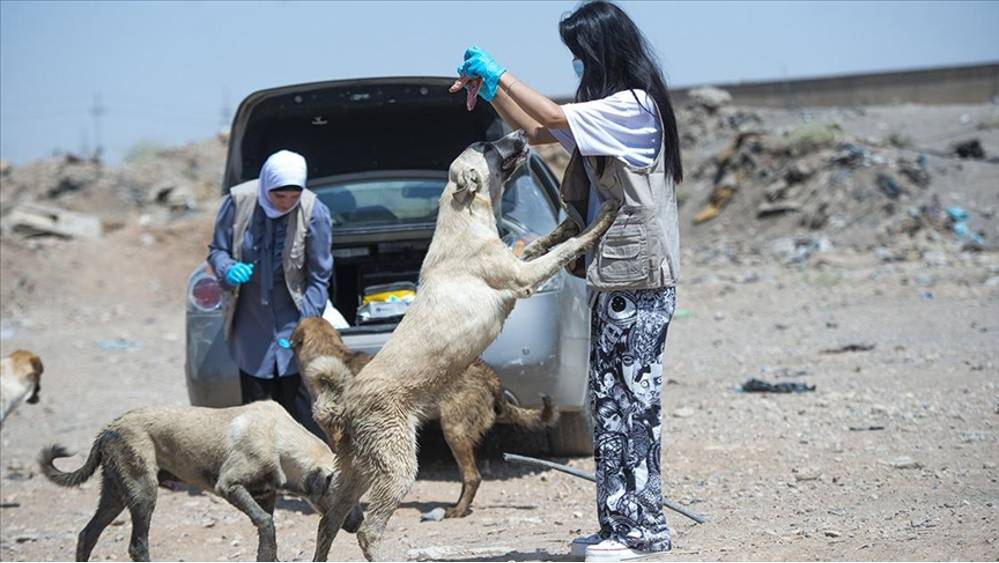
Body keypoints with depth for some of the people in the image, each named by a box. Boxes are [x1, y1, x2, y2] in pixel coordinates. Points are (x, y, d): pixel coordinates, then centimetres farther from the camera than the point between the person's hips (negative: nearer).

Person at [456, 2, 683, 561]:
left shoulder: (634, 106, -13)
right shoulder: (609, 111, 18)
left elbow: (552, 117, -20)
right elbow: (538, 131, 23)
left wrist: (500, 73, -8)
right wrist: (492, 90, 9)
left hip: (638, 280, -10)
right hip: (615, 278, 10)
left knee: (629, 399, -8)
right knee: (611, 400, 10)